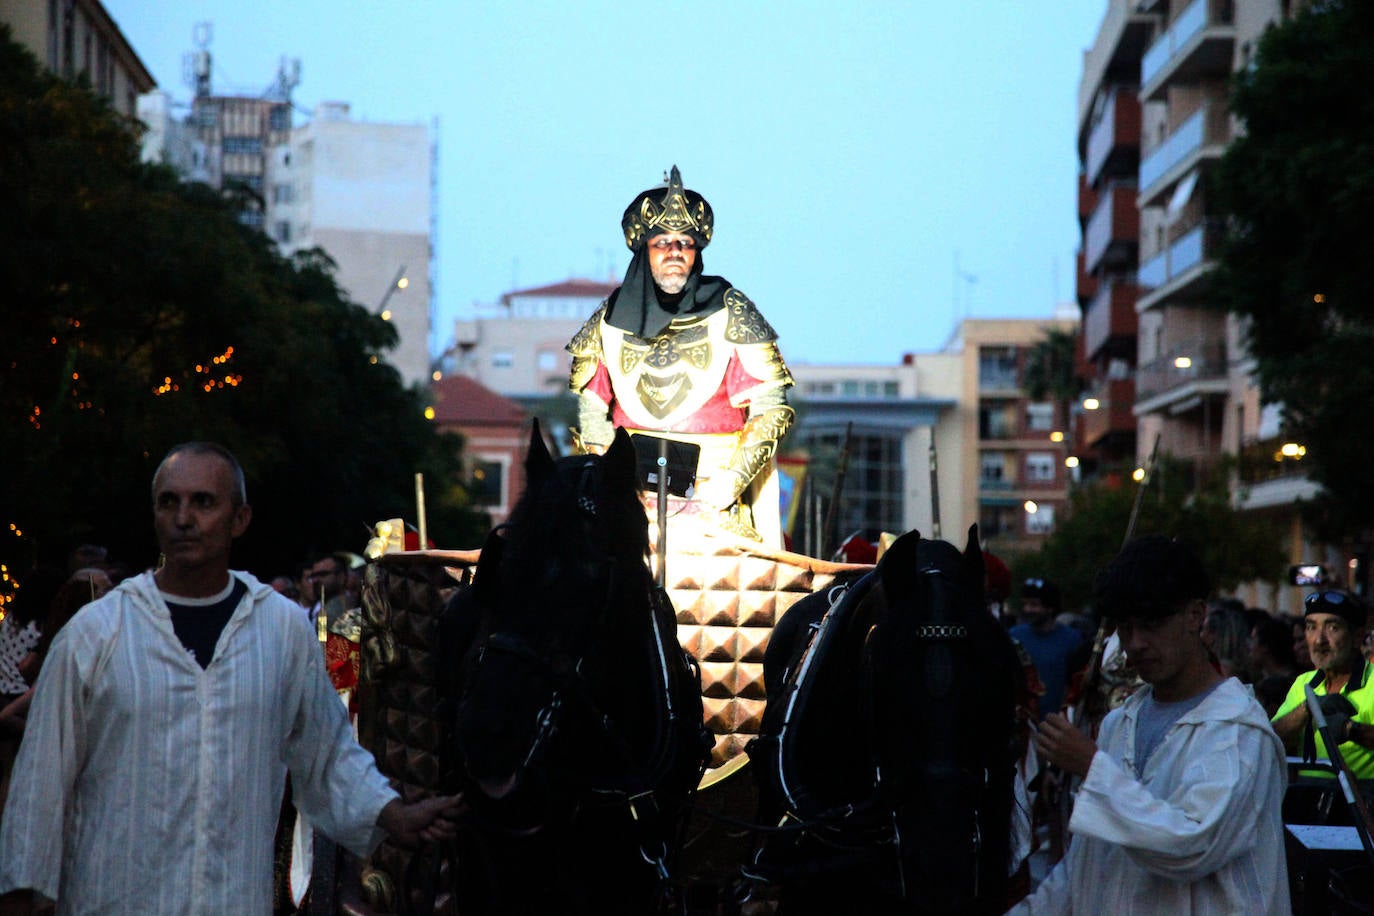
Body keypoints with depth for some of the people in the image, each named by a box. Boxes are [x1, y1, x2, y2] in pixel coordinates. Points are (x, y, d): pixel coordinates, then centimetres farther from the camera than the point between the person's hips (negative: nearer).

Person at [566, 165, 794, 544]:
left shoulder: (730, 311, 3)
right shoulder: (614, 317, 9)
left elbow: (771, 408, -2)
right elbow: (588, 412, 13)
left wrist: (730, 481, -12)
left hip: (712, 500, -1)